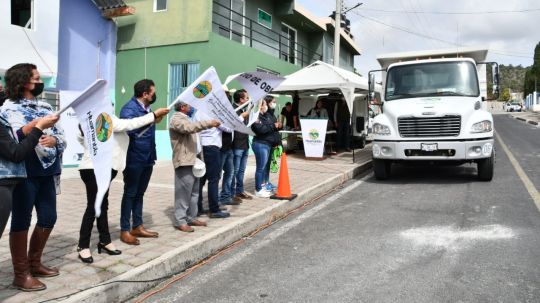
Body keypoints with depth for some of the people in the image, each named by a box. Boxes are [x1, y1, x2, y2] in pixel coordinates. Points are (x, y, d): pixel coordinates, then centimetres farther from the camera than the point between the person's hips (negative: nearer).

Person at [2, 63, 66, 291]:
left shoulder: (45, 107, 16)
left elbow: (61, 134, 8)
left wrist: (54, 139, -13)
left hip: (46, 171, 7)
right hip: (24, 172, -7)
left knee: (48, 218, 11)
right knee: (21, 220, 0)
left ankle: (34, 263, 28)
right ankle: (21, 274, 9)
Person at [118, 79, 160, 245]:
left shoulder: (147, 108, 12)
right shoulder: (129, 108, -12)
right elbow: (129, 129, -27)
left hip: (147, 158, 8)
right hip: (134, 159, -8)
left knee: (140, 193, 14)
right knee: (130, 194, 1)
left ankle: (137, 226, 24)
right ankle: (125, 230, 10)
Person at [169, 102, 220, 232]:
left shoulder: (187, 118, 22)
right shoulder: (176, 119, -10)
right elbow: (190, 127, -29)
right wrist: (209, 123, -29)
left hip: (194, 160, 10)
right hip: (184, 161, -10)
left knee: (194, 191, 11)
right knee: (183, 192, -7)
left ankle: (191, 217, 19)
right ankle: (180, 221, -2)